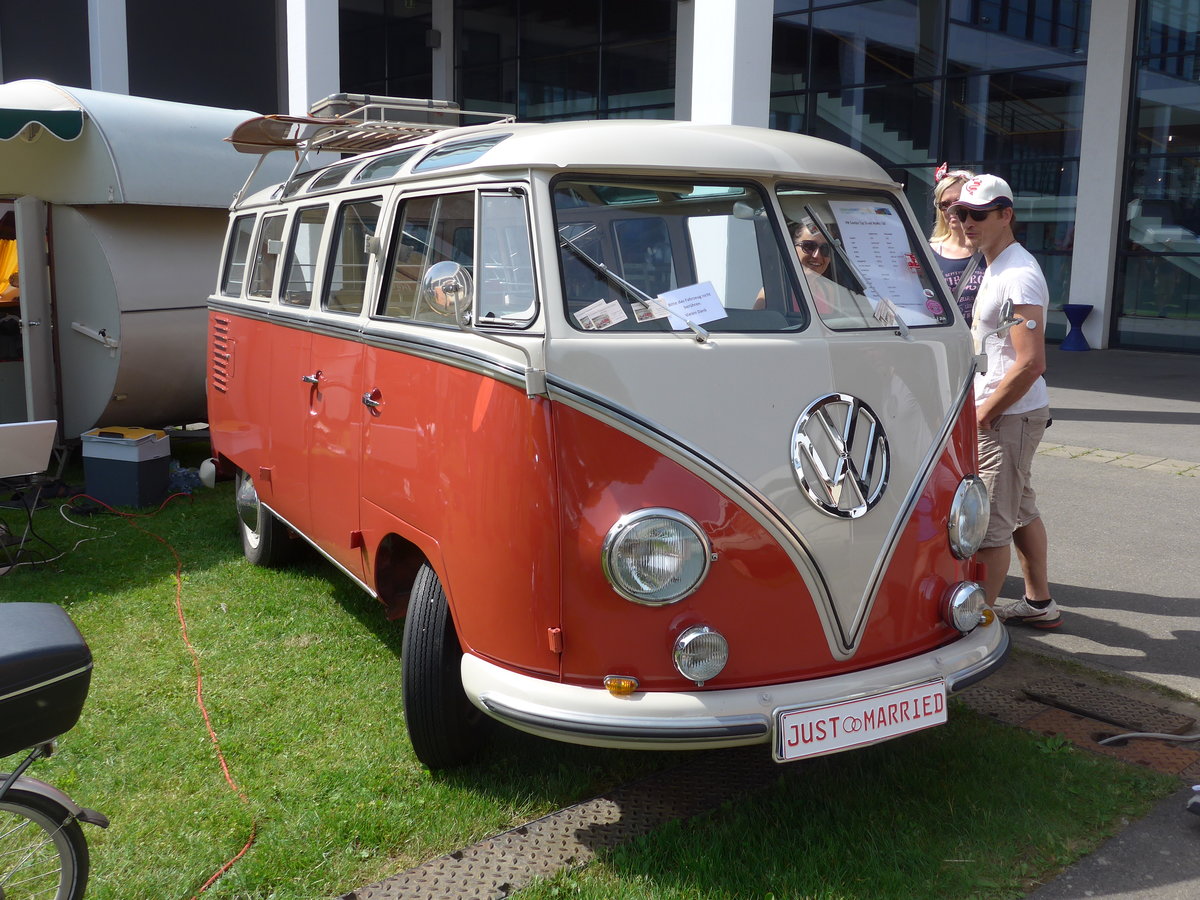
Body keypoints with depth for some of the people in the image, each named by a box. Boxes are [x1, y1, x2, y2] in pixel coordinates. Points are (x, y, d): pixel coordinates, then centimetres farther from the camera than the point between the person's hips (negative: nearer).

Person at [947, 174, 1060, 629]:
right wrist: (982, 407, 16)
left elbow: (1030, 363, -25)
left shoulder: (1019, 275, -18)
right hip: (1002, 413, 11)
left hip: (1010, 416, -11)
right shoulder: (994, 268, 15)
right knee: (1021, 512, 19)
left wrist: (984, 413, -18)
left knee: (990, 523, -6)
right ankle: (1039, 603, 32)